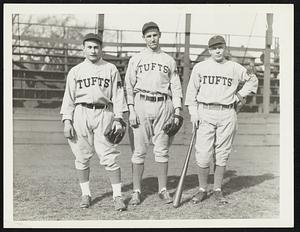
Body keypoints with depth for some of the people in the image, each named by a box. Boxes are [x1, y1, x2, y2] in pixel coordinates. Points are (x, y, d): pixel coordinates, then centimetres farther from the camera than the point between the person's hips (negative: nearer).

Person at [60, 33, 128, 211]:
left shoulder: (111, 69, 10)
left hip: (104, 115, -1)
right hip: (81, 114, 2)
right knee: (82, 157, 5)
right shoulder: (75, 71, 12)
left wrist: (118, 118, -3)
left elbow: (118, 95, 7)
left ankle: (118, 195, -1)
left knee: (109, 157, -7)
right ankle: (86, 194, 17)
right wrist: (67, 121, 0)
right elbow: (69, 97, 10)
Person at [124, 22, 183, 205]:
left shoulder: (169, 60, 14)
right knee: (139, 150, -1)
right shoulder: (136, 59, 9)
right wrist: (131, 110, -6)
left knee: (162, 150, 3)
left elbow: (176, 87, 11)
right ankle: (137, 191, 5)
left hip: (163, 106, 1)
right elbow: (129, 86, 5)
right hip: (142, 104, -1)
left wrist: (177, 112, 1)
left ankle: (163, 190, 11)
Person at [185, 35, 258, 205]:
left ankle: (218, 190, 13)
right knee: (203, 154, -5)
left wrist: (241, 95, 11)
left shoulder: (235, 68, 8)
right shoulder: (200, 67, 6)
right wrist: (193, 112, -2)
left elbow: (253, 79, 22)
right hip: (205, 113, -1)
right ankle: (202, 190, 8)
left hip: (227, 114, 1)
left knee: (222, 154, 4)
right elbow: (192, 91, 6)